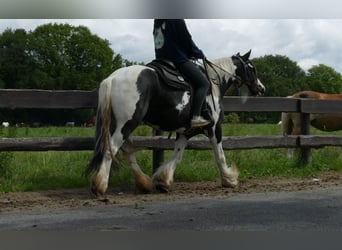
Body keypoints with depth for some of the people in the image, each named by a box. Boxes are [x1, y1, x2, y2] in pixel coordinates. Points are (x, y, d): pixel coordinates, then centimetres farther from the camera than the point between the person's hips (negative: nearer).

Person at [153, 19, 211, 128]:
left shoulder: (157, 21, 15)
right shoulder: (177, 20, -10)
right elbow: (187, 41, -8)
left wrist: (189, 54, 24)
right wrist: (200, 54, 9)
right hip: (179, 60, -9)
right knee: (203, 83, -3)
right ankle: (196, 117, -18)